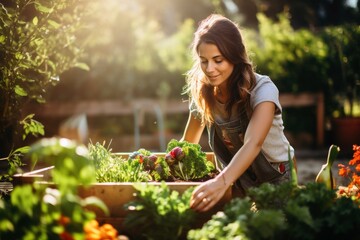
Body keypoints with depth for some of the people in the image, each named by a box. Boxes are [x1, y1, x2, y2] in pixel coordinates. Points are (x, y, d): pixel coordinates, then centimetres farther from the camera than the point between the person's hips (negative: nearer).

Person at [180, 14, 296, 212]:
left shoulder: (262, 89, -23)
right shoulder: (203, 94, -8)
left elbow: (253, 144, -39)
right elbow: (188, 143, 5)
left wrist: (223, 181, -55)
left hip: (275, 180, -4)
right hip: (235, 183, 4)